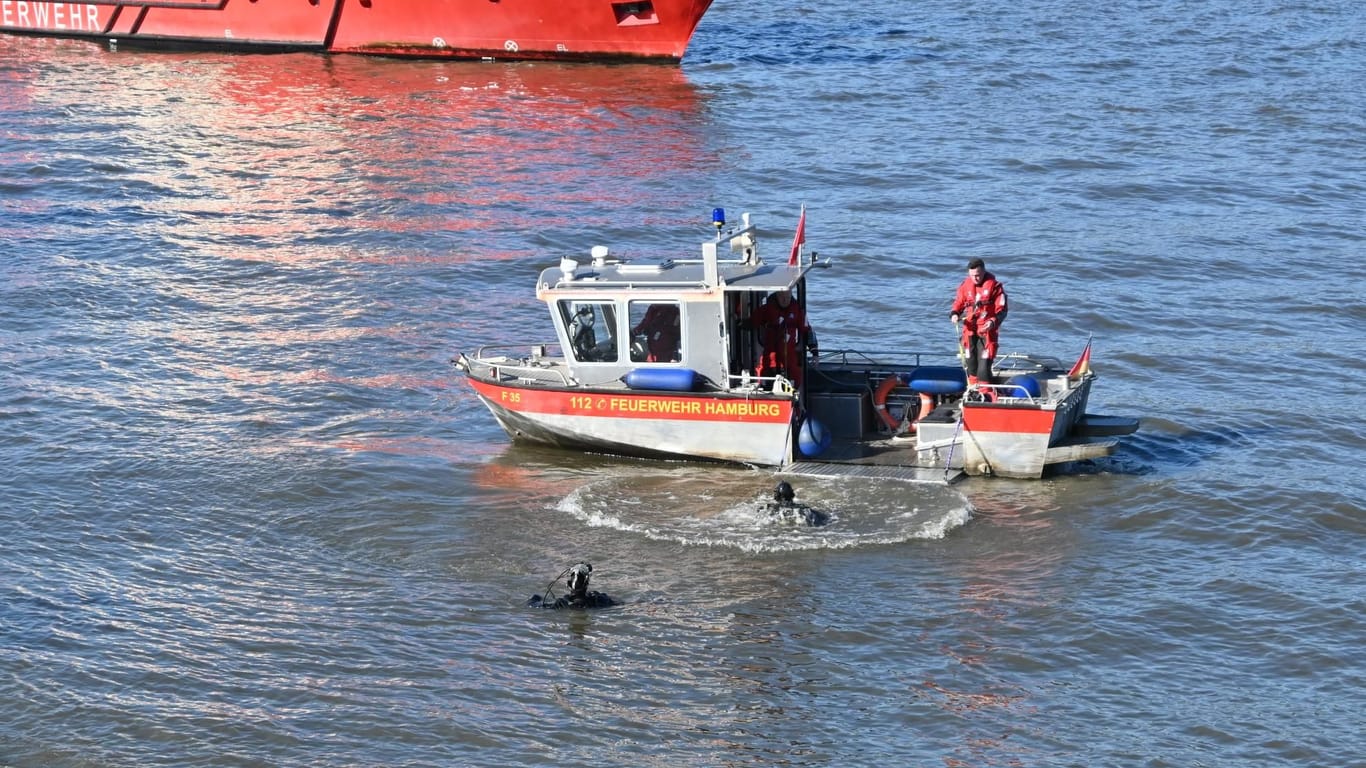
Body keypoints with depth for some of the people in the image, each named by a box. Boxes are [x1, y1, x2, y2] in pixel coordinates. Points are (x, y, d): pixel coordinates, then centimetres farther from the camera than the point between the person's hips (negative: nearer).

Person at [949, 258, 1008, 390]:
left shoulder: (994, 286, -7)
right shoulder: (965, 285, 5)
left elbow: (1002, 309, -6)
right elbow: (958, 304, 15)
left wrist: (993, 321, -23)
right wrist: (954, 314, -7)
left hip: (987, 331, -4)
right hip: (970, 330, 5)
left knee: (984, 363, -11)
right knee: (970, 360, 9)